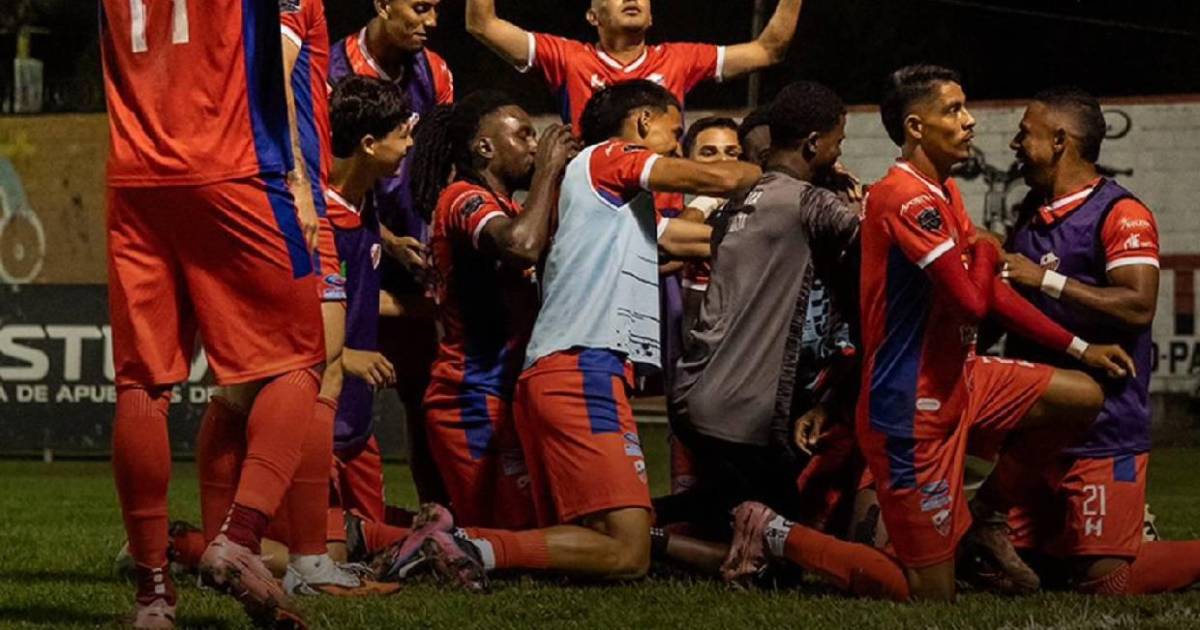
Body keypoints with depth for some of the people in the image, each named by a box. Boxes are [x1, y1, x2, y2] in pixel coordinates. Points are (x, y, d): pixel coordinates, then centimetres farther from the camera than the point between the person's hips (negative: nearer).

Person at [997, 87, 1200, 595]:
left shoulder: (1121, 213, -10)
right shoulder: (1032, 214, 16)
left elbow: (1138, 305, -24)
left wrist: (1045, 280, -21)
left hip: (1102, 432, -8)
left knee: (1100, 582, -12)